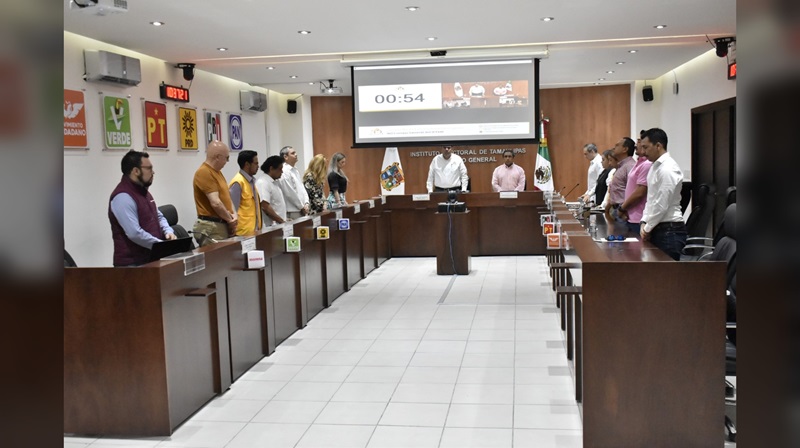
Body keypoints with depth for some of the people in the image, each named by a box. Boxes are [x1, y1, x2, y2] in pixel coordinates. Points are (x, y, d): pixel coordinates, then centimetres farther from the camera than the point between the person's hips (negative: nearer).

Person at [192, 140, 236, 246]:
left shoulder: (217, 172, 15)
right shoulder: (204, 173, -15)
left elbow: (226, 196, 18)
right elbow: (216, 203, -21)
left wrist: (234, 215, 1)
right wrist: (230, 220, -8)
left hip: (223, 225, 9)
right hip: (211, 227, -9)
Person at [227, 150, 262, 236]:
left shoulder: (252, 181, 12)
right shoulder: (238, 182, -13)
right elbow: (233, 210, -14)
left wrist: (257, 227, 15)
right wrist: (235, 231, -14)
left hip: (253, 230, 8)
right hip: (244, 231, -8)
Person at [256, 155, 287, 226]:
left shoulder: (274, 182, 17)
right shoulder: (262, 183, -12)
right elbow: (265, 207, -20)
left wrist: (284, 220, 13)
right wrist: (282, 221, -18)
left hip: (279, 225, 9)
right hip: (270, 226, -9)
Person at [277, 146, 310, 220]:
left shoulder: (295, 171, 16)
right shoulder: (284, 172, -13)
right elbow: (290, 193, -17)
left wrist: (306, 203, 2)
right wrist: (302, 207, -9)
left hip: (301, 211, 9)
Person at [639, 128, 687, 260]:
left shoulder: (668, 169, -16)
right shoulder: (655, 167, 13)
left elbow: (661, 205, -19)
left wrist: (647, 228, -9)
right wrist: (644, 223, 7)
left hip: (669, 231, -9)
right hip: (658, 229, 9)